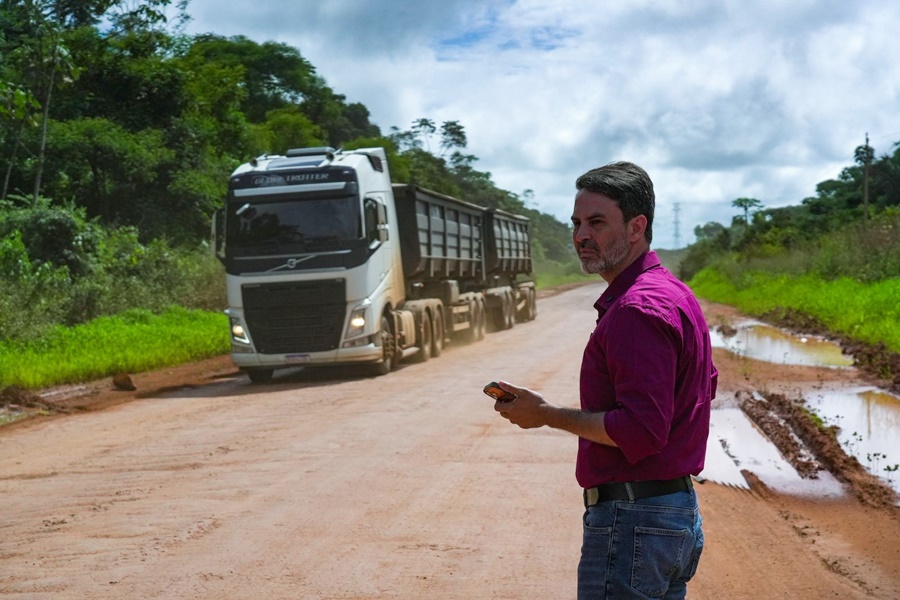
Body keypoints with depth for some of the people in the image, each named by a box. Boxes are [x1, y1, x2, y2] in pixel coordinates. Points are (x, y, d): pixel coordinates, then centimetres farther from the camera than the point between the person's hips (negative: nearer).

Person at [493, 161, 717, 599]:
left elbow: (641, 432, -25)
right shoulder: (676, 294, 14)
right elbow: (707, 383, 28)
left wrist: (549, 415, -16)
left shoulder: (637, 310, -19)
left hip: (632, 522, -11)